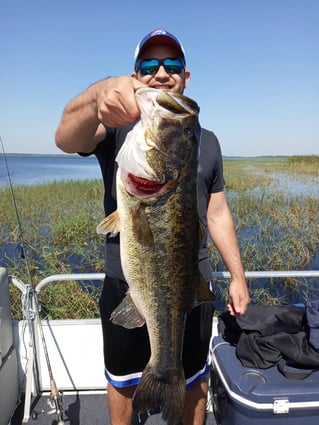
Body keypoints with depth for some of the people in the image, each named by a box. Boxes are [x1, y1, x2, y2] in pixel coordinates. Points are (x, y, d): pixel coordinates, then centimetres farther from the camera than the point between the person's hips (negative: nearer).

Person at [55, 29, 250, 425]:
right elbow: (66, 139, -26)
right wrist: (97, 96, -47)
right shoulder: (116, 128, -3)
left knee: (193, 382, 21)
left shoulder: (205, 140, 7)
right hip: (124, 285, -1)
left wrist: (238, 276, 7)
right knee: (123, 381, 20)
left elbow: (218, 214, 9)